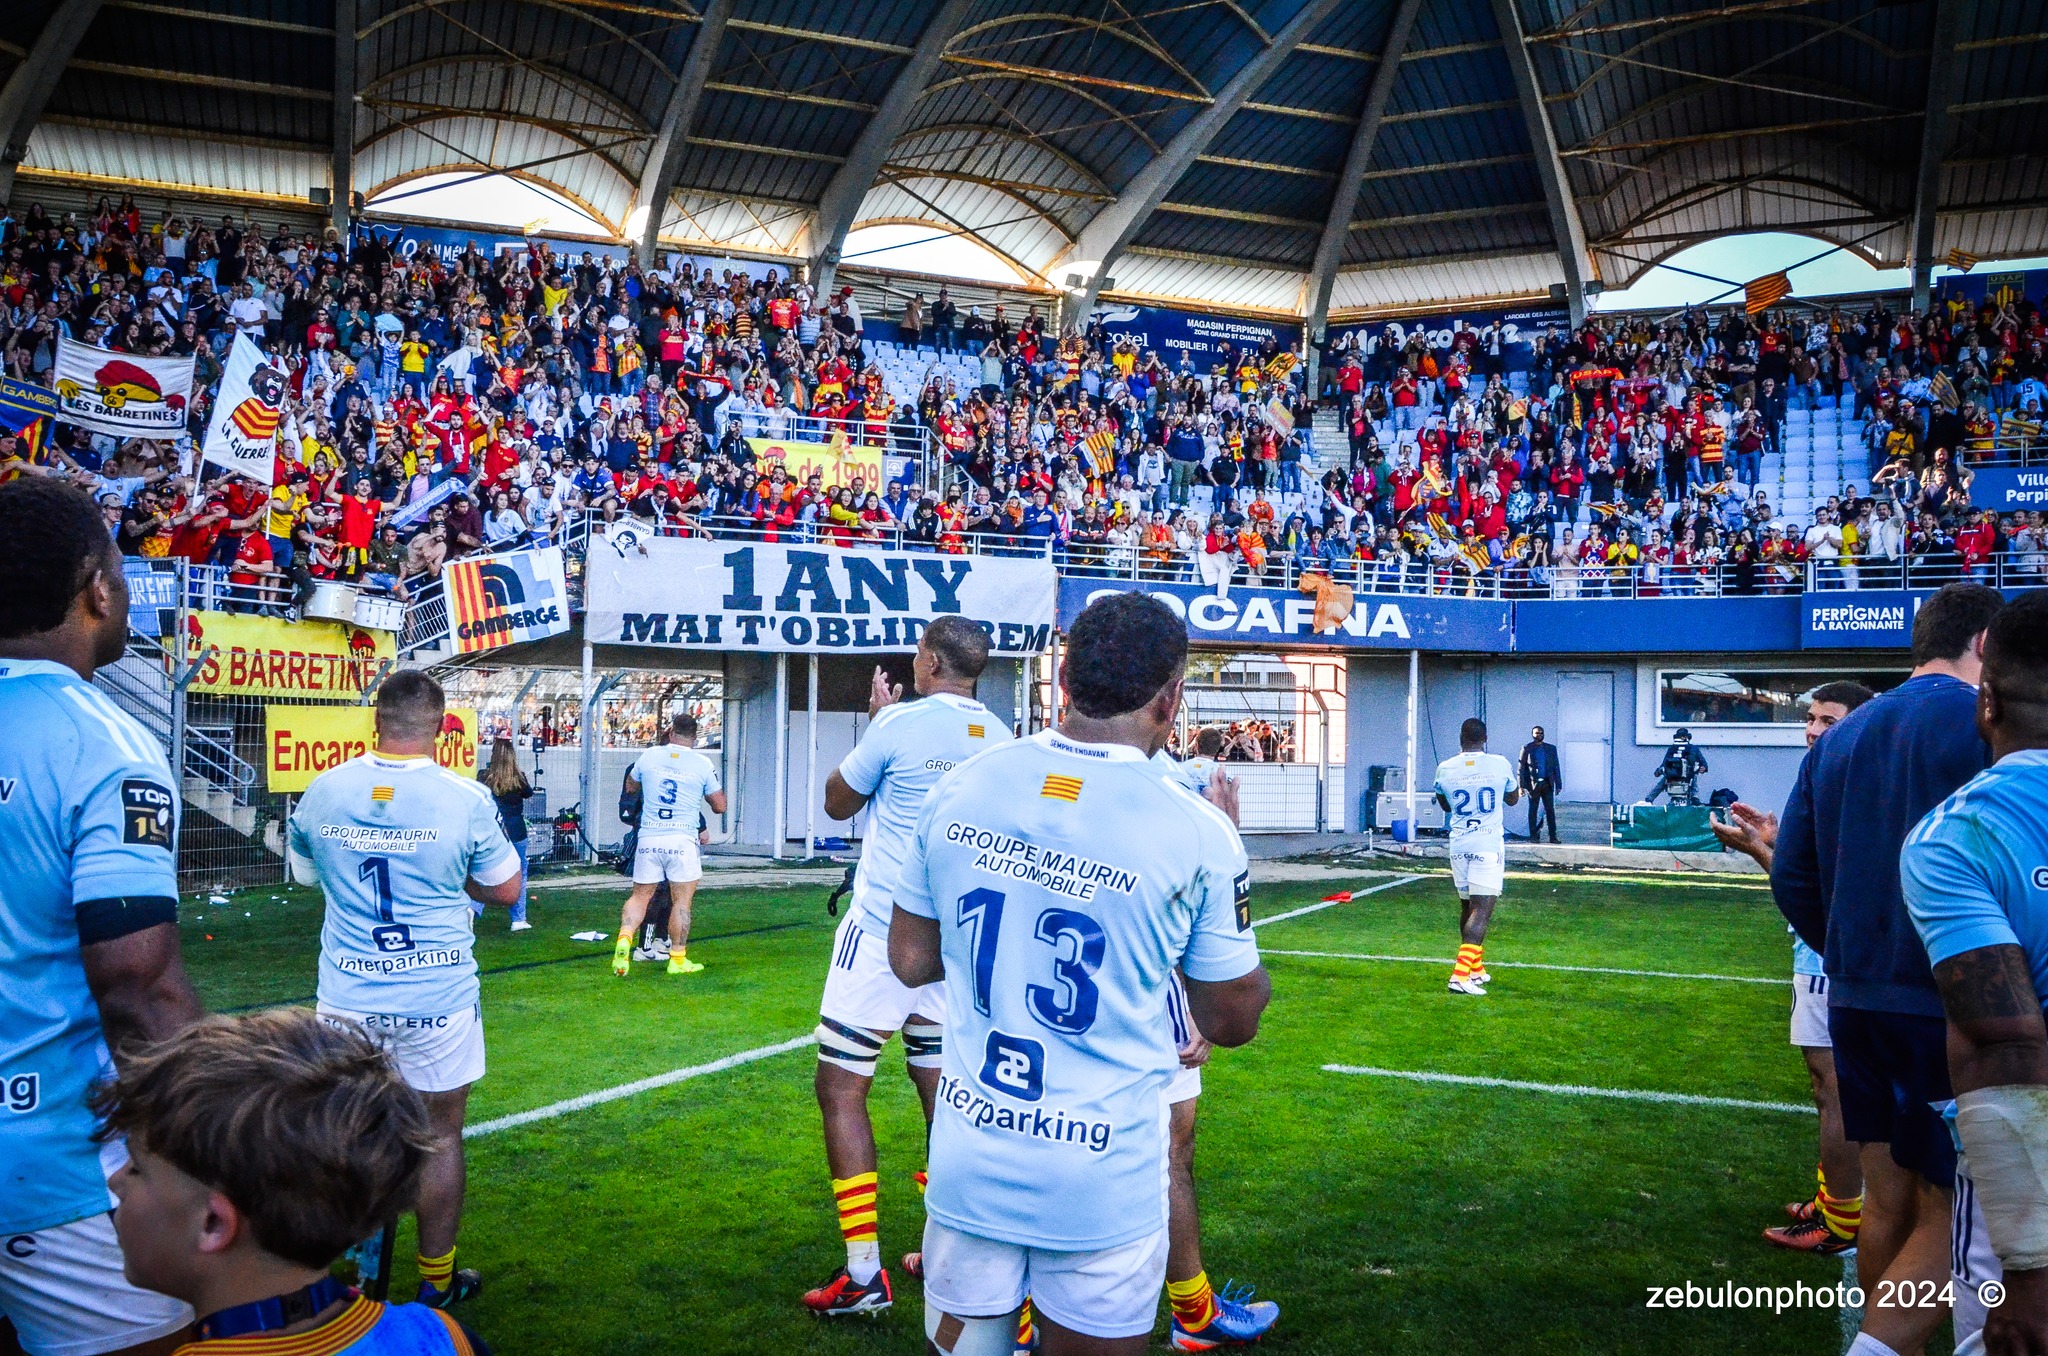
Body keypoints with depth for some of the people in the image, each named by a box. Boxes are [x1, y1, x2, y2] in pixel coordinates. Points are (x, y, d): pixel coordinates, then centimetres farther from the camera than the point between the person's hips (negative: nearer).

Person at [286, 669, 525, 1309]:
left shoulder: (324, 791, -3)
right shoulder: (467, 799, -12)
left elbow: (304, 872, 16)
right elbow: (505, 888, 0)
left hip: (347, 999, 2)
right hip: (437, 1001, -2)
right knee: (440, 1137, 10)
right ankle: (436, 1282, 22)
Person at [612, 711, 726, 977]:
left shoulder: (648, 756, 5)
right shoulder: (703, 764, -1)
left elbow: (630, 788, 23)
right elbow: (720, 806, 3)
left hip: (648, 838, 3)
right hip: (682, 840, -2)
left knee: (640, 895, 13)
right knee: (682, 900, 5)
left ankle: (624, 939, -8)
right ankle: (678, 960, 10)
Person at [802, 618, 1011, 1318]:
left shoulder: (899, 722, -12)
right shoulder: (1001, 739, 4)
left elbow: (837, 802, 3)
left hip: (883, 932, -6)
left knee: (840, 1088, 1)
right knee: (940, 1087, 15)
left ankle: (863, 1272, 0)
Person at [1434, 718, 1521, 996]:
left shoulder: (1445, 769, 0)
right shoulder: (1499, 764, -5)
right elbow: (1512, 799, 14)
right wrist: (1518, 789, 36)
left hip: (1459, 846, 4)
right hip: (1488, 846, -3)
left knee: (1467, 908, 18)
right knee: (1481, 911, -8)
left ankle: (1476, 969, 31)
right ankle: (1460, 974, -22)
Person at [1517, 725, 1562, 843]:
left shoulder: (1551, 748, 11)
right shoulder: (1527, 748, 2)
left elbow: (1556, 767, 11)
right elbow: (1520, 768, -1)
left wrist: (1558, 784, 5)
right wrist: (1521, 786, -8)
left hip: (1547, 784, 2)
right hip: (1533, 784, -2)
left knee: (1550, 810, 1)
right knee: (1533, 810, 2)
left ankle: (1553, 836, 3)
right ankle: (1533, 836, 5)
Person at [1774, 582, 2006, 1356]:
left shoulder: (1840, 736, 11)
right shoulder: (1985, 721, -9)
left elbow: (1793, 877, 11)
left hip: (1855, 1002, 7)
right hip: (1950, 1006, -7)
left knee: (1887, 1198, 15)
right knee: (1953, 1213, 0)